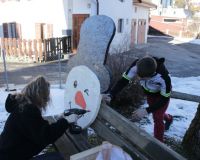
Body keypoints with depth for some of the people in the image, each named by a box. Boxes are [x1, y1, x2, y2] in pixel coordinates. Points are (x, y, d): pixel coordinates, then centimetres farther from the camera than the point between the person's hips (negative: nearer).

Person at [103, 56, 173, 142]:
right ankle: (169, 118, 59)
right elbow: (124, 80, -33)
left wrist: (147, 110, -44)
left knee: (157, 118, -4)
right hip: (150, 93, 5)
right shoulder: (136, 65, -39)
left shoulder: (164, 77, -45)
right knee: (156, 113, 25)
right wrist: (110, 95, -48)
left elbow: (164, 99, -33)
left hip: (162, 94, -4)